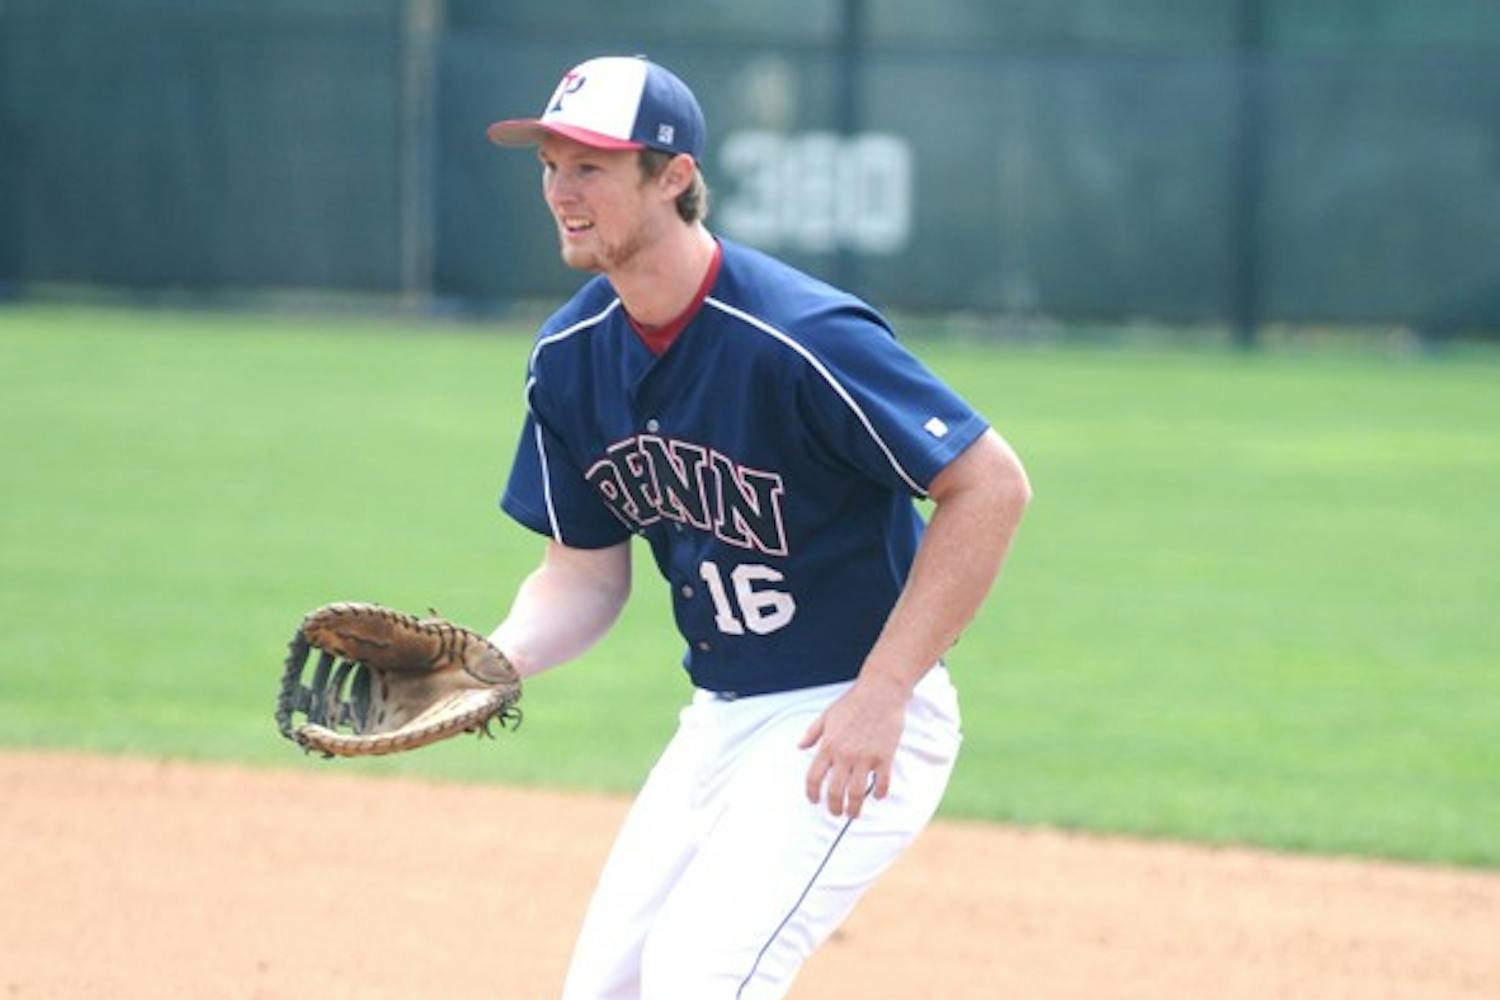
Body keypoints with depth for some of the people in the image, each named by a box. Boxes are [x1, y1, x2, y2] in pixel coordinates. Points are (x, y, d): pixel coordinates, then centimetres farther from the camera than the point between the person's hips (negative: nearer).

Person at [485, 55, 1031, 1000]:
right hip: (719, 722, 8)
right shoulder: (572, 355, 1)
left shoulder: (798, 337, -23)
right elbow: (587, 565, 9)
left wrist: (882, 693, -23)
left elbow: (992, 486, -21)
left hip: (858, 718, -8)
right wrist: (500, 659, -13)